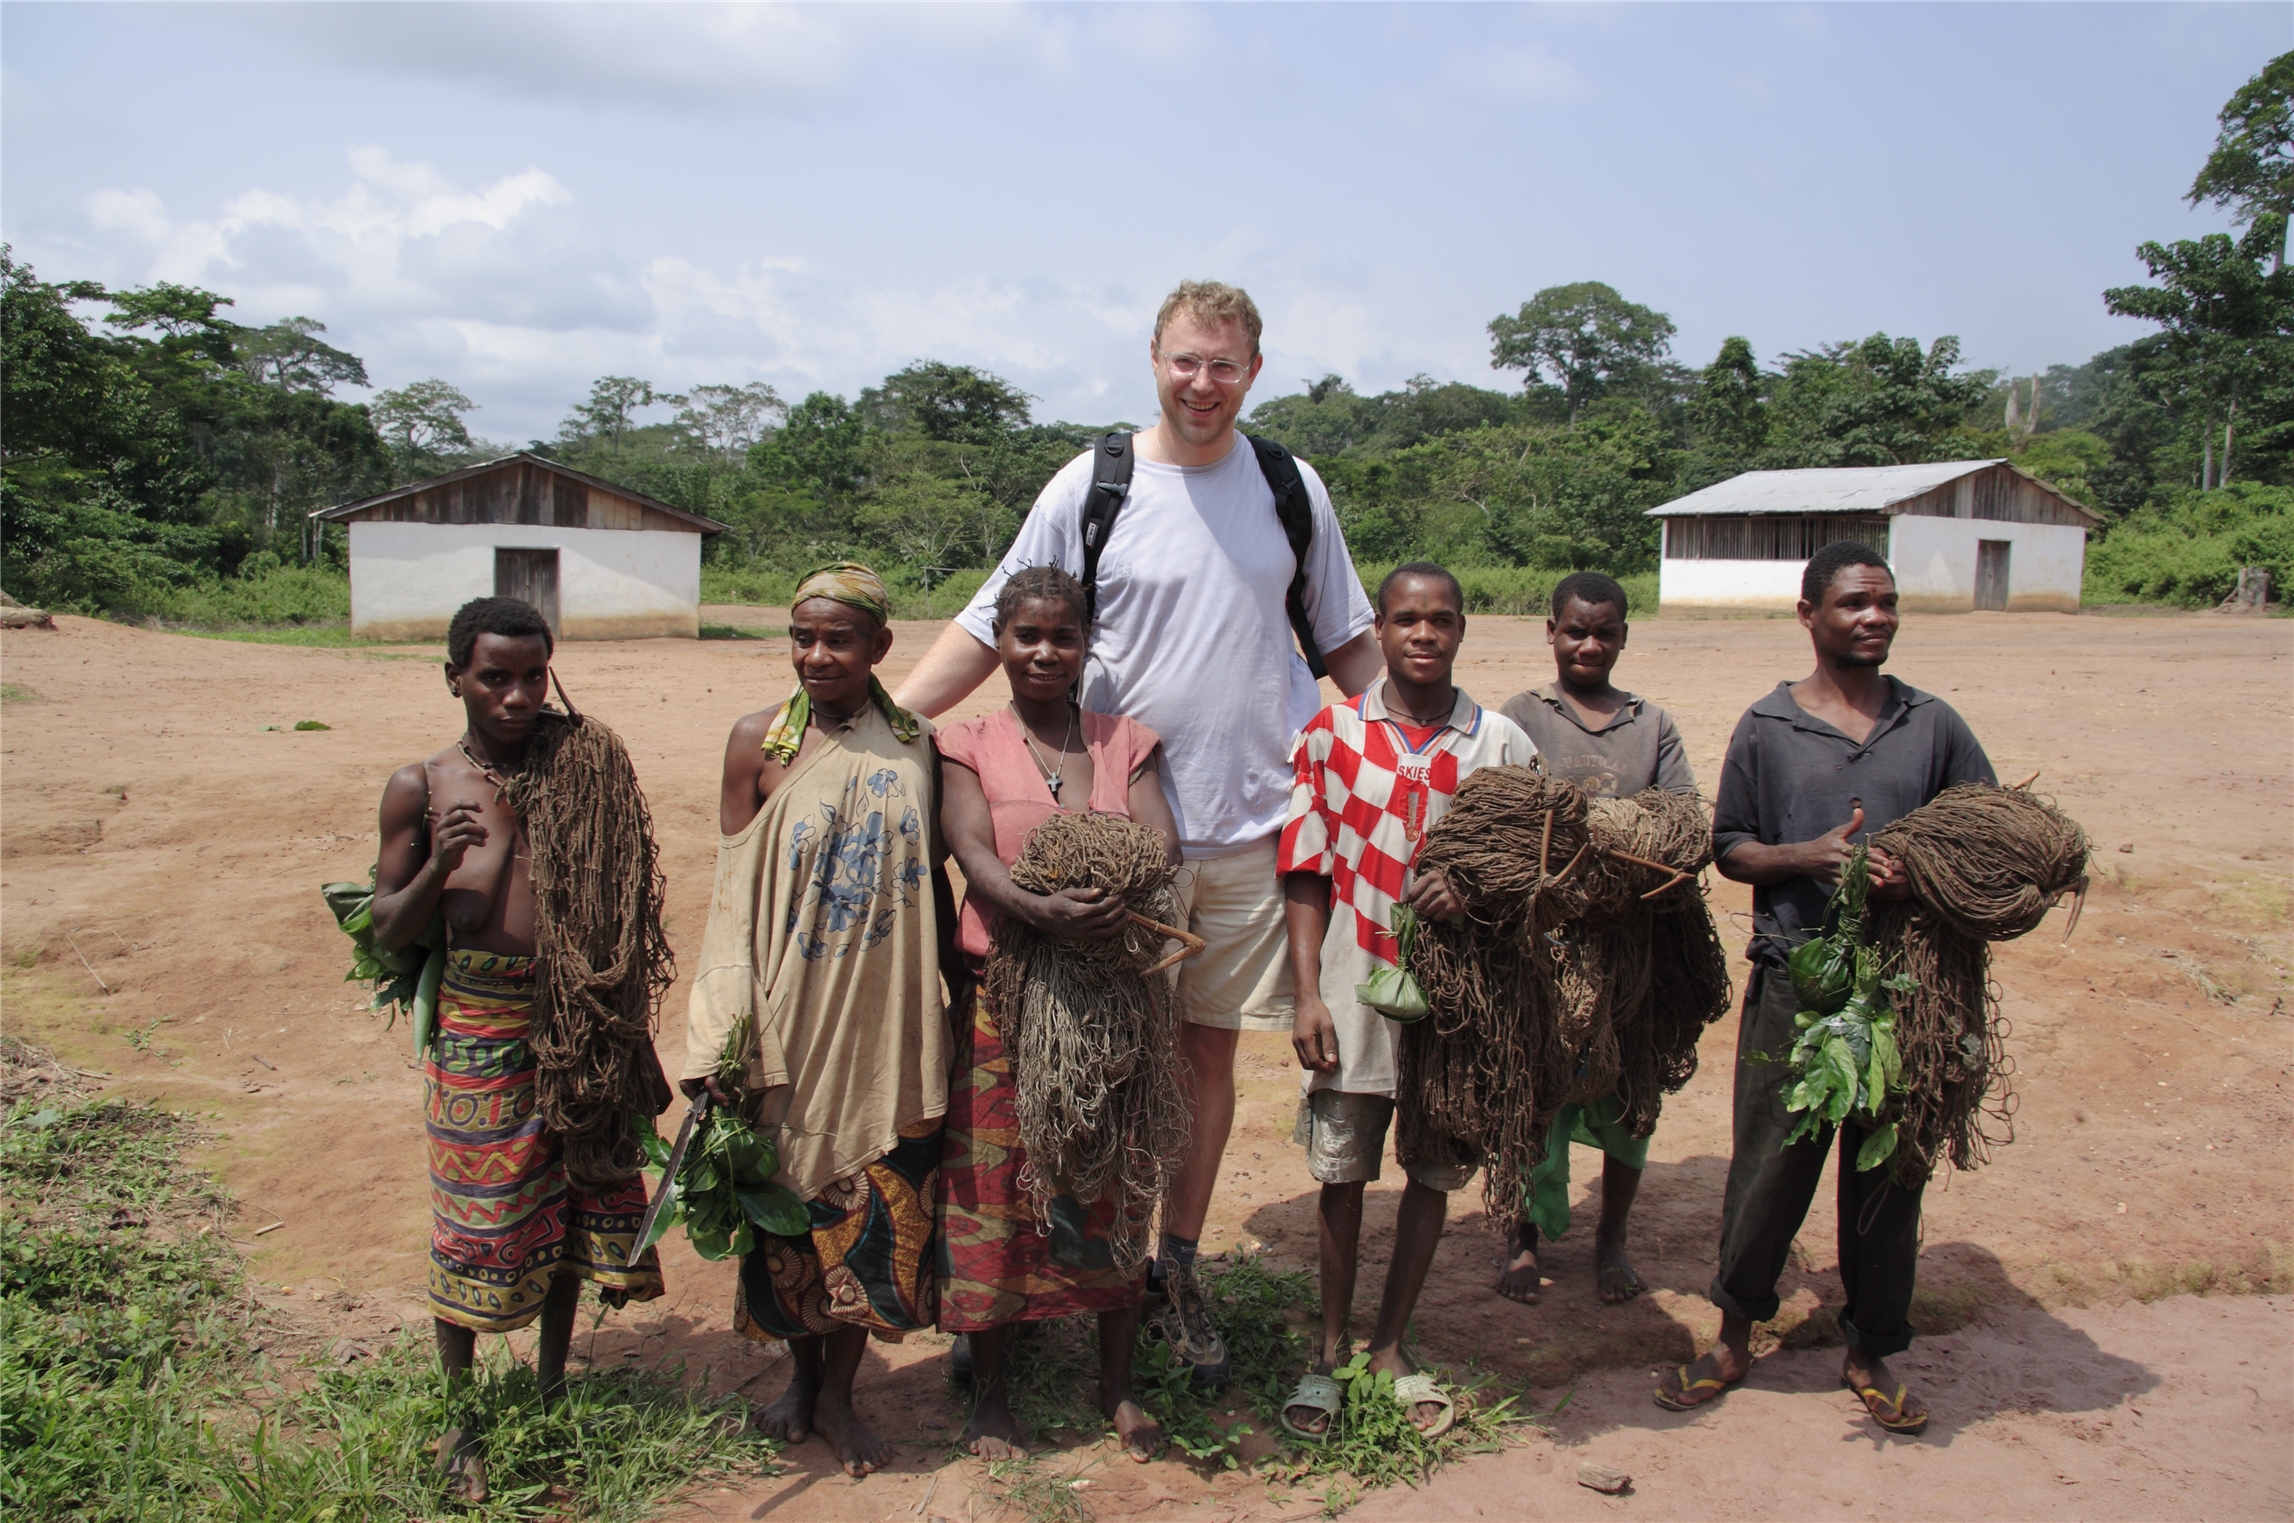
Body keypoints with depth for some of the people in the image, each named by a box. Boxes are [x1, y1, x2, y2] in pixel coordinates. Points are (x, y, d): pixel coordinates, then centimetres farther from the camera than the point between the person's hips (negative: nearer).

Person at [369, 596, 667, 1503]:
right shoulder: (420, 789, -4)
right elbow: (387, 933, -2)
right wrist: (439, 866, -18)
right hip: (479, 1031, -3)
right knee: (474, 1224, 7)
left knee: (574, 1207, 14)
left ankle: (552, 1381, 37)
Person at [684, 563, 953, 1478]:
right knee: (793, 1201, 10)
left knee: (882, 1207, 7)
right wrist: (721, 1041, -7)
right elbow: (734, 895, -3)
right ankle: (801, 1371, 36)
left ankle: (838, 1392, 28)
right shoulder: (760, 742, -3)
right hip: (790, 1022, -1)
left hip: (889, 1023, 1)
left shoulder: (915, 743, 2)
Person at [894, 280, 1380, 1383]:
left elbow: (1347, 639, 17)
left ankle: (1178, 1270, 24)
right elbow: (990, 626, -1)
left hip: (1253, 825, 3)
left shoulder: (1291, 488, 7)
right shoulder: (1091, 487, -2)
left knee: (1211, 1048, 10)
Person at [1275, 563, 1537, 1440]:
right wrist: (1308, 995, -7)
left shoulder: (1500, 743, 0)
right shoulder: (1331, 734, -2)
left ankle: (1391, 1345, 31)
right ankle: (1330, 1348, 29)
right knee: (1341, 1172, 10)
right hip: (1354, 996, -1)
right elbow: (1306, 873, -2)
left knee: (1433, 1173, 12)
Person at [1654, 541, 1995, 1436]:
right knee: (1770, 1166, 4)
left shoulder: (1933, 725, 7)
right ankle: (1734, 1337, 24)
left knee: (1887, 1171, 11)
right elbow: (1729, 848, 4)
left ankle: (1870, 1354, 28)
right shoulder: (1766, 728, 2)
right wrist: (1806, 856, -15)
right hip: (1795, 981, -2)